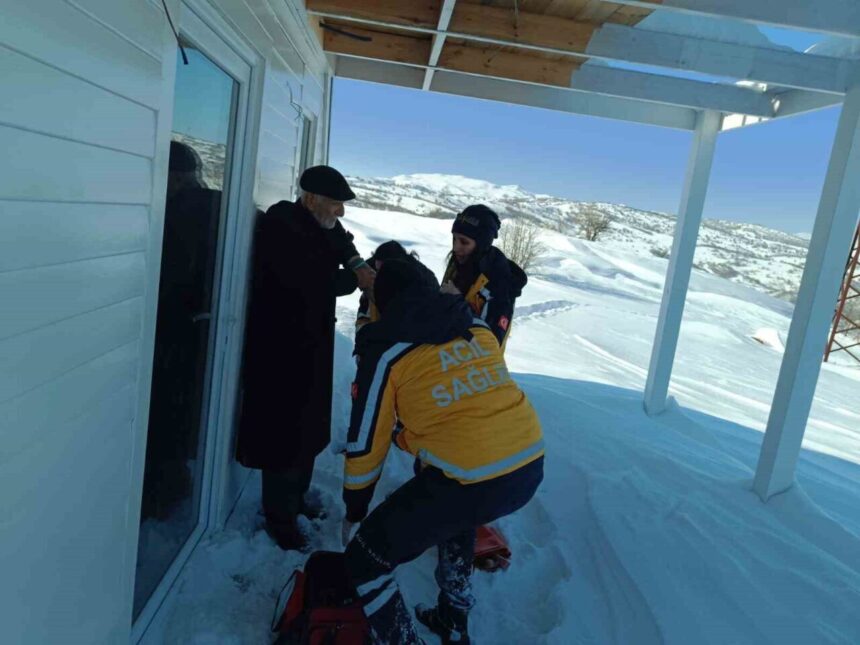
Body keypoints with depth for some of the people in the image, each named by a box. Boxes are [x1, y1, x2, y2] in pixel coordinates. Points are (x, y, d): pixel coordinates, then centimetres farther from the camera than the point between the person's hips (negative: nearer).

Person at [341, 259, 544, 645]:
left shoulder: (386, 350, -3)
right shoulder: (476, 326, 11)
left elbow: (365, 442, 3)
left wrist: (354, 513, 17)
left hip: (469, 480, -7)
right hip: (530, 466, 7)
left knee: (364, 560, 10)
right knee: (454, 514, 37)